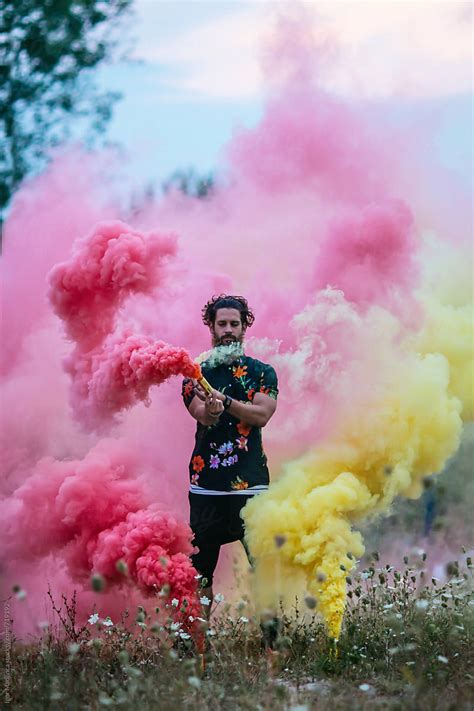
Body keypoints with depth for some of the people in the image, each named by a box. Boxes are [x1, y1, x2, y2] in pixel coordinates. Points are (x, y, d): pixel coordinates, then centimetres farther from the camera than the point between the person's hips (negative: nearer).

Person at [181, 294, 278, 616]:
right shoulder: (197, 372, 10)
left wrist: (224, 401, -19)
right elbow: (201, 415, -8)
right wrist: (211, 410, -32)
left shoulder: (263, 372, 10)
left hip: (251, 483, -1)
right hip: (207, 484, 1)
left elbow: (262, 414, -6)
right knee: (200, 570, 2)